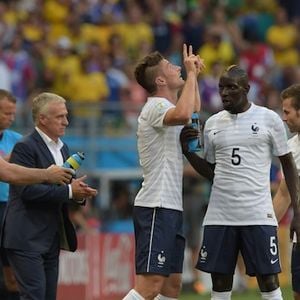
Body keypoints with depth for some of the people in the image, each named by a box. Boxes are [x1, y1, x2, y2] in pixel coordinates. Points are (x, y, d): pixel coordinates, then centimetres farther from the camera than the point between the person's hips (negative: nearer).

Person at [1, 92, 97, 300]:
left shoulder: (62, 148, 16)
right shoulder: (25, 147, -11)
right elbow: (27, 190, -21)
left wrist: (79, 194, -2)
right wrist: (68, 191, -19)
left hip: (52, 236, 9)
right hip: (27, 238, -9)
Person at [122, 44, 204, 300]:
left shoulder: (165, 106, 18)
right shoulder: (155, 107, -12)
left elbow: (193, 112, 41)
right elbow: (183, 115, -35)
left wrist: (194, 76, 28)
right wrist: (191, 74, -23)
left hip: (170, 207, 10)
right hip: (156, 208, -10)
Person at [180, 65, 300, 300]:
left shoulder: (269, 119, 0)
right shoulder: (213, 124, 10)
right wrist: (188, 151, 1)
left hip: (258, 216, -3)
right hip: (220, 216, 3)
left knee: (269, 281, -5)